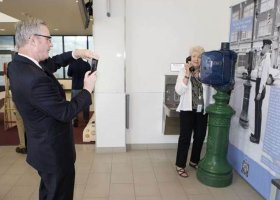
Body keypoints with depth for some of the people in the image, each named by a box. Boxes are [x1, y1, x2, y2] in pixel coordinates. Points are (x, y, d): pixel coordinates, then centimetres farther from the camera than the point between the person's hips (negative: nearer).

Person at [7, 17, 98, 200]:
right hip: (54, 151, -9)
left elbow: (52, 63, 13)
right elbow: (66, 113, -26)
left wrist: (75, 54, -3)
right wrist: (87, 90, -12)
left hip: (45, 146, 9)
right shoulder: (35, 79, -33)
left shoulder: (19, 63, -2)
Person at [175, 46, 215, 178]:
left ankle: (194, 161, 33)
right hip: (187, 109, -3)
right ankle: (180, 165, 13)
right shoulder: (184, 71, -4)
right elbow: (179, 91, -15)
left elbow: (211, 92, 5)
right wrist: (187, 74, -22)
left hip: (202, 110, 3)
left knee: (200, 137, 12)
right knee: (185, 137, 0)